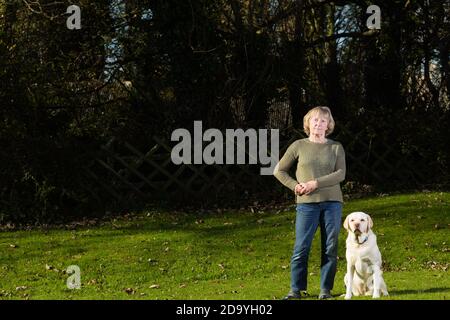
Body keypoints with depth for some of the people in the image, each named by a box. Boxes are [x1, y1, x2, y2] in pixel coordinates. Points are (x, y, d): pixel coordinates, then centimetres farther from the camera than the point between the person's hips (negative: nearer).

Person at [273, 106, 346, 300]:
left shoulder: (336, 147, 8)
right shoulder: (299, 146, 7)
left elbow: (340, 174, -4)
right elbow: (279, 170, 11)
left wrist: (315, 183, -14)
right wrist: (295, 186, -3)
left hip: (332, 202, 1)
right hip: (306, 203, -1)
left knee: (330, 248, 1)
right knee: (301, 248, -4)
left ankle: (326, 289, 8)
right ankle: (296, 290, 3)